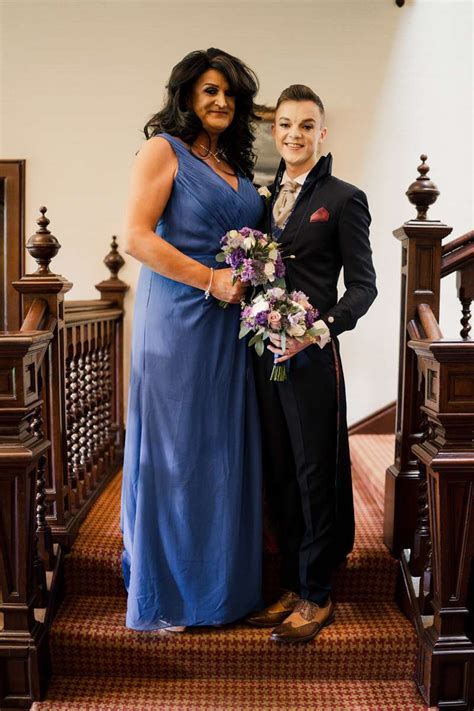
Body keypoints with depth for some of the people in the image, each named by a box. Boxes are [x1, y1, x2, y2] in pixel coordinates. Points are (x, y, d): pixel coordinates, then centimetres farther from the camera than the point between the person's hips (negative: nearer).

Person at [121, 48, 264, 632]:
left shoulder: (236, 167, 18)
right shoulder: (165, 149, -2)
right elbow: (137, 237, -13)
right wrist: (212, 280, -16)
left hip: (229, 323, 7)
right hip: (178, 321, -6)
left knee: (224, 453, 11)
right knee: (173, 454, 1)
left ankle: (222, 579, 29)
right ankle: (159, 595, 19)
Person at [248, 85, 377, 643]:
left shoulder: (343, 199, -2)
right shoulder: (266, 195, 14)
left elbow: (363, 284, -5)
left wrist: (322, 329, -19)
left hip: (312, 357, -5)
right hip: (266, 355, 6)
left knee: (315, 474, 4)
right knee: (278, 475, 12)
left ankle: (315, 596, 19)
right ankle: (290, 586, 27)